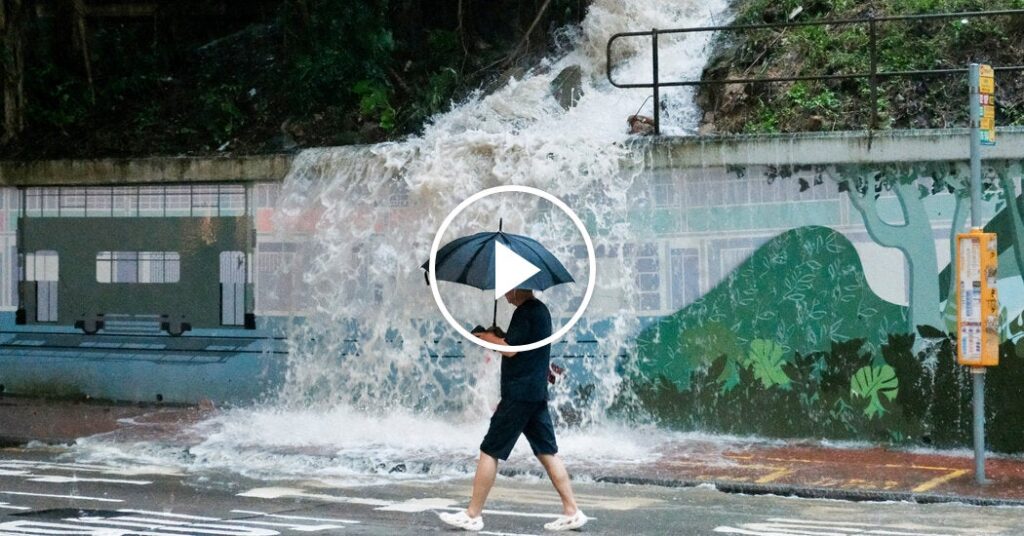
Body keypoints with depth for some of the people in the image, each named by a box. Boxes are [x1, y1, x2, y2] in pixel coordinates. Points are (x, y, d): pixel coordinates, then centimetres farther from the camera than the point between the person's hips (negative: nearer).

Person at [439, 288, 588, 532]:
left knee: (489, 451, -2)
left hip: (519, 396, -9)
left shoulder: (526, 312, -15)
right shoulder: (540, 310, 15)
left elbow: (510, 349, -20)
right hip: (536, 395, 9)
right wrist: (499, 338, 11)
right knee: (547, 452, 8)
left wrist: (490, 338, -4)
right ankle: (572, 512, 4)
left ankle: (472, 516, 2)